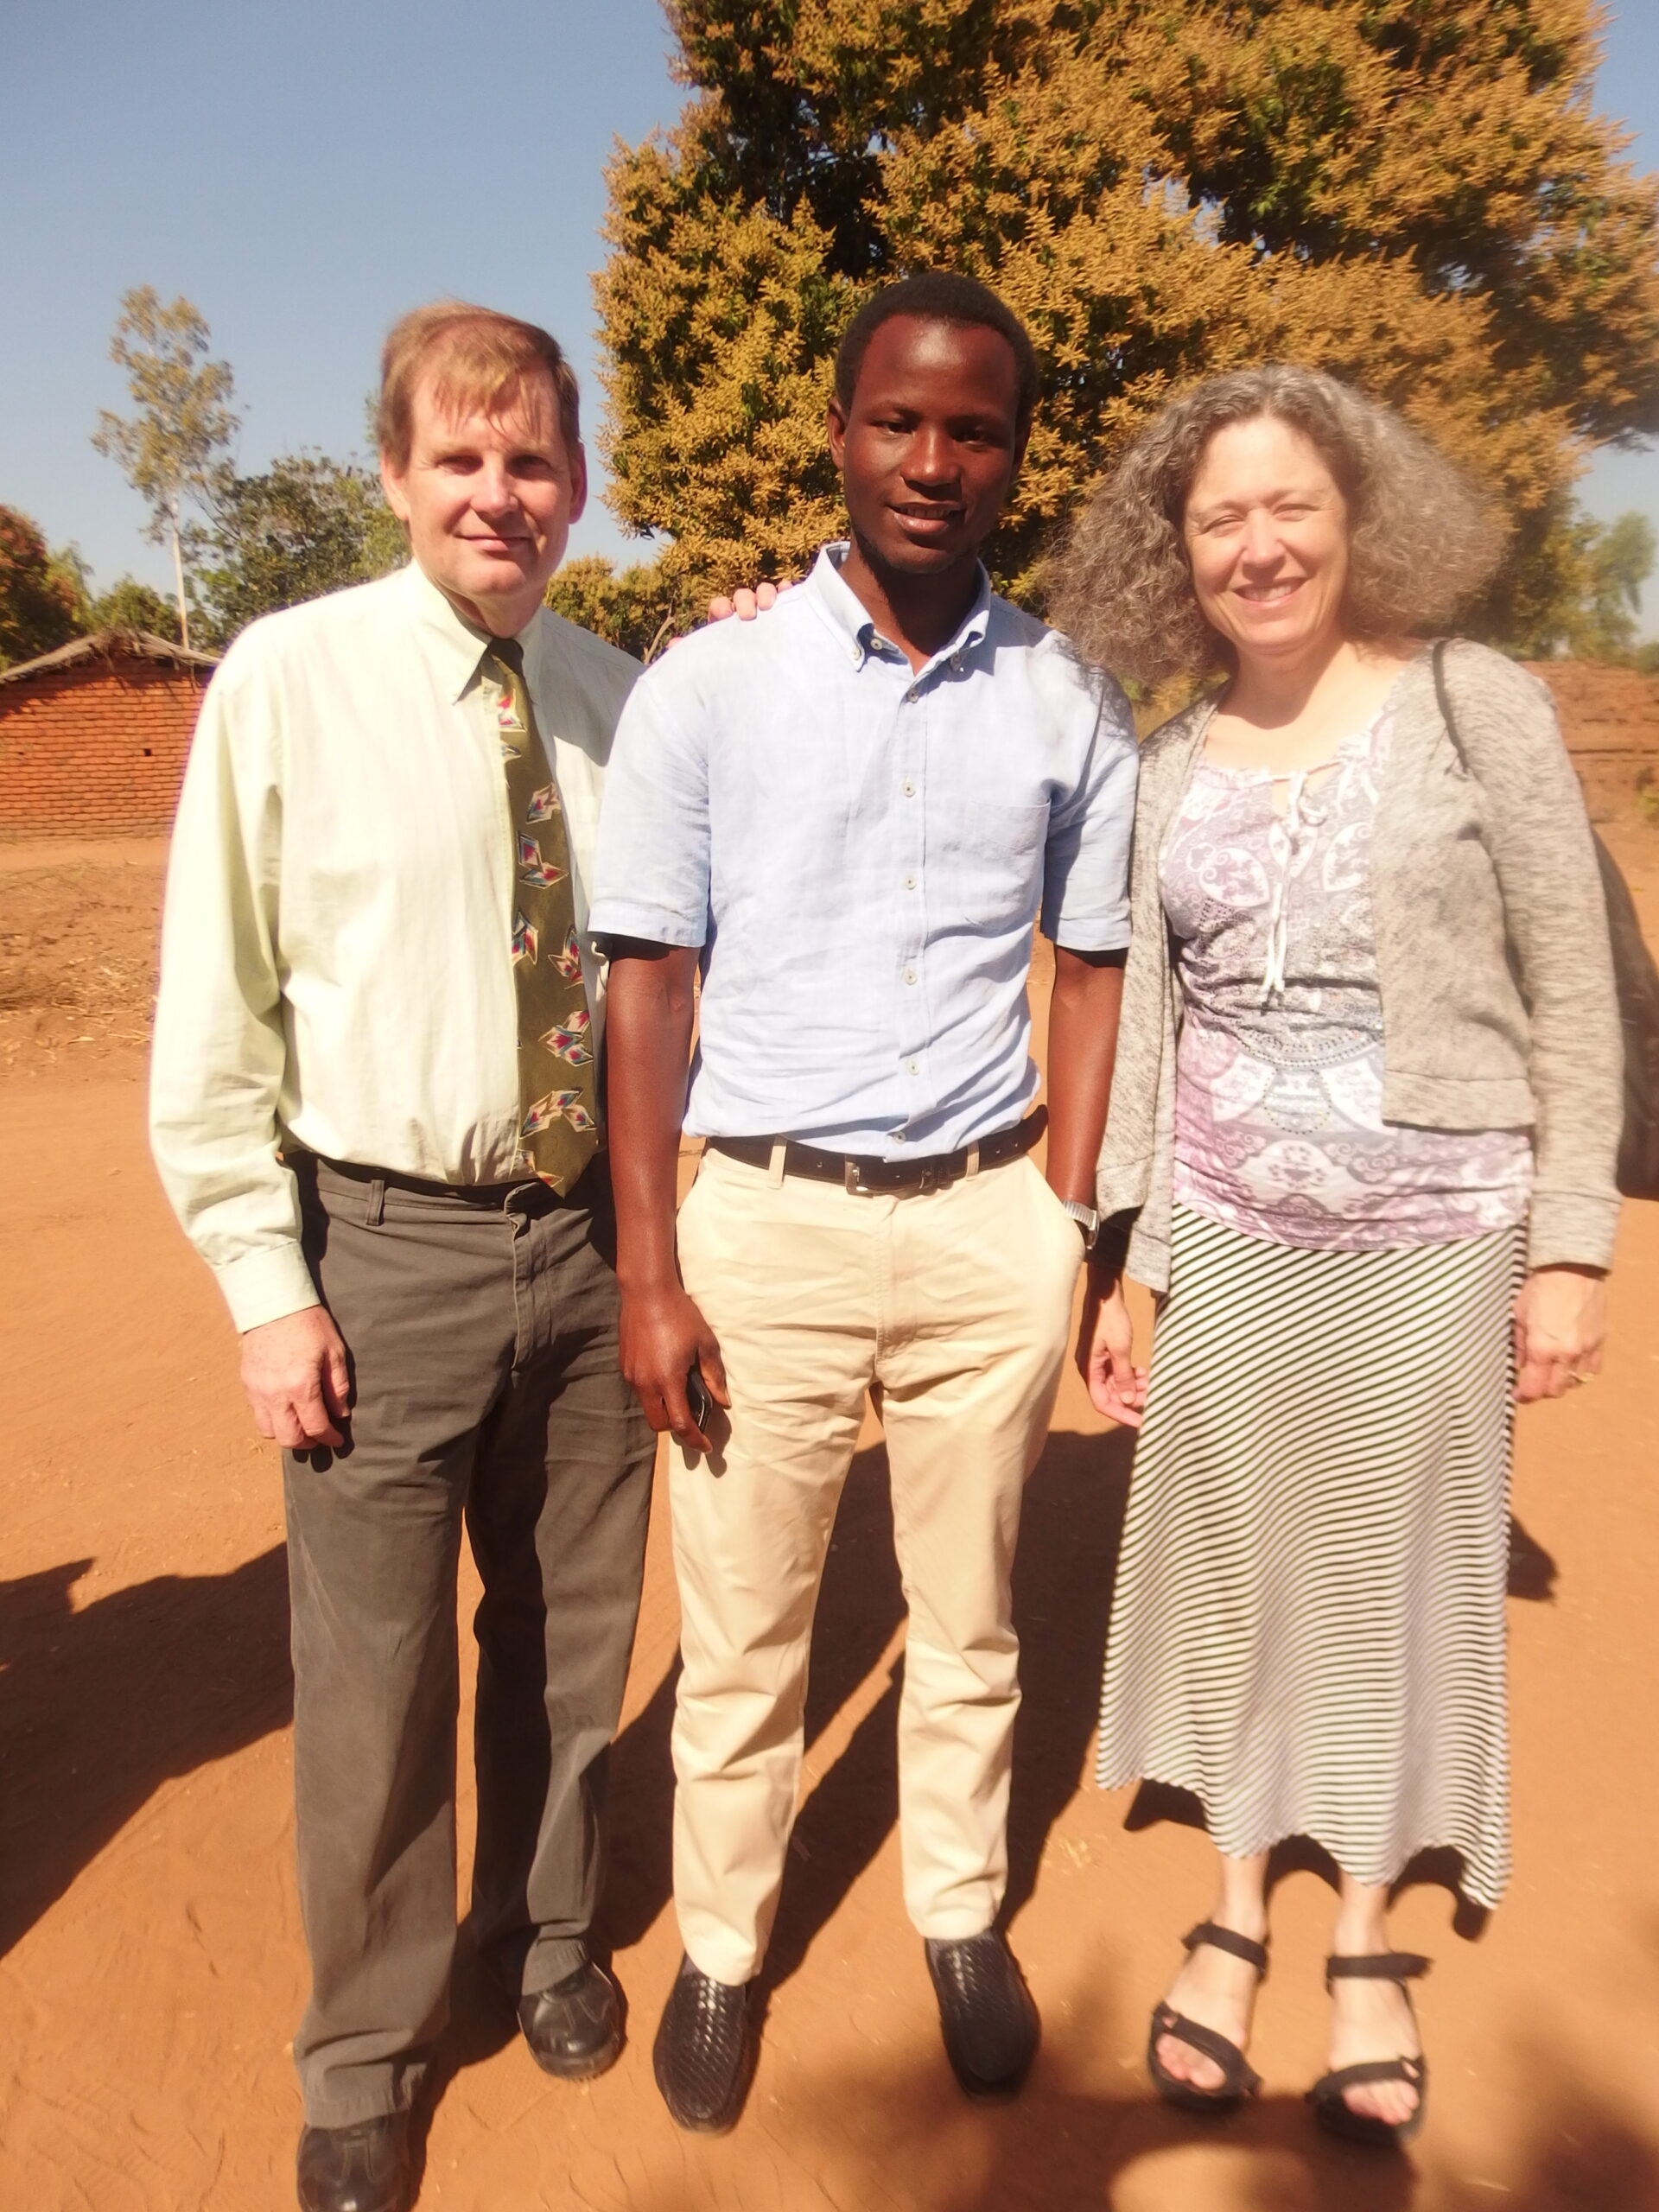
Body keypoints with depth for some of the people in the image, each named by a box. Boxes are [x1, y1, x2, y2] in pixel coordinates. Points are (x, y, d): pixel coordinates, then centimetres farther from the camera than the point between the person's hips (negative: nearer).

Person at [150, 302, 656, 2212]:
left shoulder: (626, 695, 2)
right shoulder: (288, 679, -7)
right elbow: (213, 1015, -7)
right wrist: (267, 1286, -8)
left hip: (589, 1233, 4)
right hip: (386, 1245, -3)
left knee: (572, 1633, 19)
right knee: (372, 1678, 9)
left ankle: (544, 1940, 48)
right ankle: (364, 2057, 37)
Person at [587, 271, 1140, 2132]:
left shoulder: (1069, 707, 4)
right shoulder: (704, 691, -2)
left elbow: (1095, 975, 9)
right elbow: (647, 986, -1)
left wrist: (1067, 1226, 2)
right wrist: (647, 1271, -5)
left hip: (987, 1221, 2)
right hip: (768, 1217, -1)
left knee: (970, 1619, 16)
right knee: (741, 1633, 10)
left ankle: (961, 1920, 39)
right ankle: (720, 1951, 34)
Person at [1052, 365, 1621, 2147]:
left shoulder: (1479, 705, -3)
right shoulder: (1163, 767, 5)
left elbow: (1574, 991, -3)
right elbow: (1144, 1030, 7)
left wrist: (1571, 1243, -7)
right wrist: (1119, 1263, 5)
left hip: (1434, 1243, -2)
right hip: (1231, 1248, 3)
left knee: (1399, 1588, 11)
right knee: (1233, 1578, 12)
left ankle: (1368, 1947, 33)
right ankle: (1233, 1916, 34)